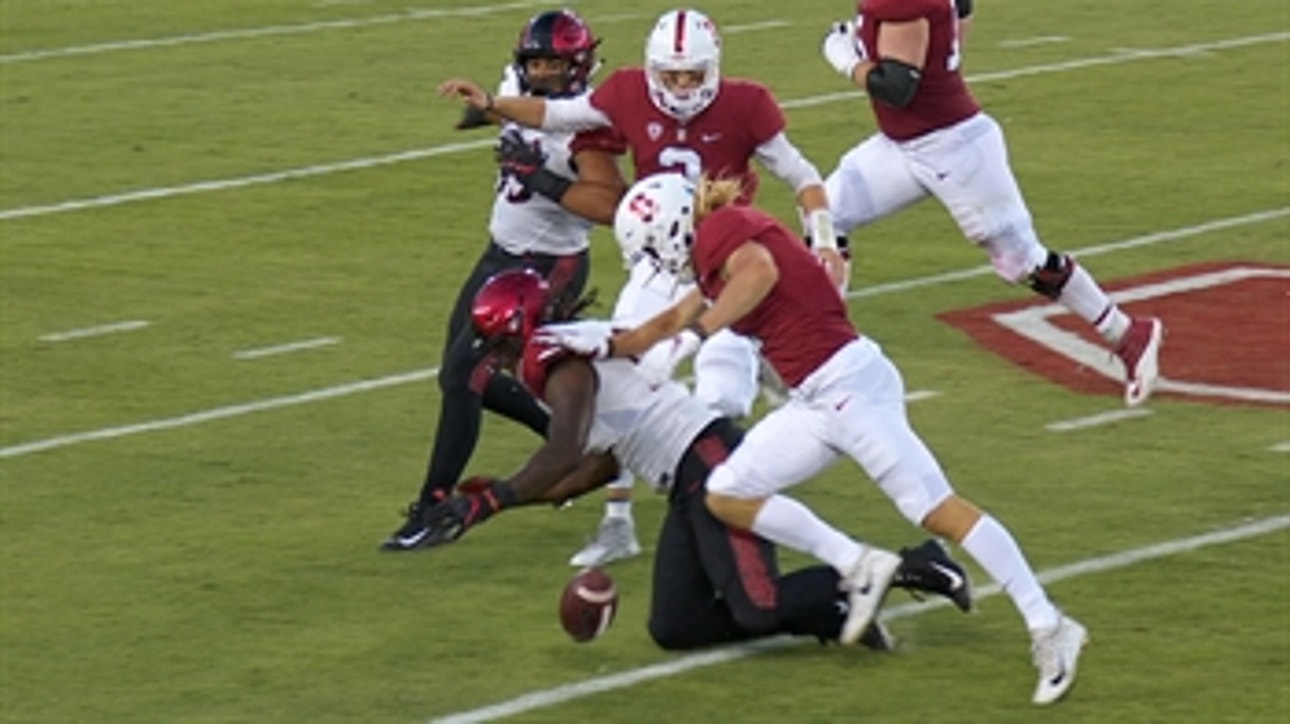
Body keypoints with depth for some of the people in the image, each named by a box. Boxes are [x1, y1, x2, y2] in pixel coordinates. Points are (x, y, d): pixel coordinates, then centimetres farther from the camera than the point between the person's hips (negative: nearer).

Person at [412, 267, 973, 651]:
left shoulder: (563, 365, -10)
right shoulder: (578, 358, 21)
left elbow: (563, 457, -26)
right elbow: (601, 467, 24)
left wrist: (489, 503, -23)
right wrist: (506, 495, 22)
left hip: (712, 463, -10)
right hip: (690, 485, 10)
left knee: (757, 612, -17)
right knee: (674, 629, 5)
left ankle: (909, 567, -5)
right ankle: (833, 613, 5)